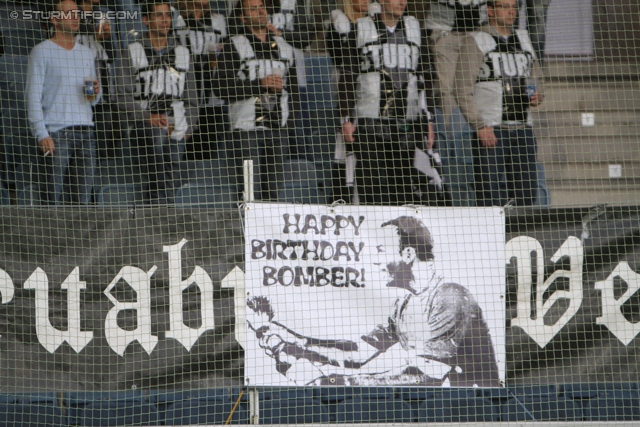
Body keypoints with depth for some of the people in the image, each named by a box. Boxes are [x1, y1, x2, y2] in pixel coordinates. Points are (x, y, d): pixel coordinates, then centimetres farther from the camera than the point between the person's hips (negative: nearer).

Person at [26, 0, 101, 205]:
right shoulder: (42, 52, 1)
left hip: (85, 132, 6)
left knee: (83, 195, 1)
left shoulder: (87, 53, 19)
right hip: (56, 132, -6)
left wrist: (95, 94, 0)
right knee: (53, 195, -10)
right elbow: (33, 96, -5)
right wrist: (42, 134, -14)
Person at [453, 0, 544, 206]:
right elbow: (463, 90, -6)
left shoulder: (523, 40, 18)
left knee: (526, 194, 2)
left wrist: (537, 96, 3)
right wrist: (480, 126, -16)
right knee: (491, 197, -11)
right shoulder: (475, 41, -1)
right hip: (490, 130, -6)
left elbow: (537, 78, 27)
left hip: (523, 128, 6)